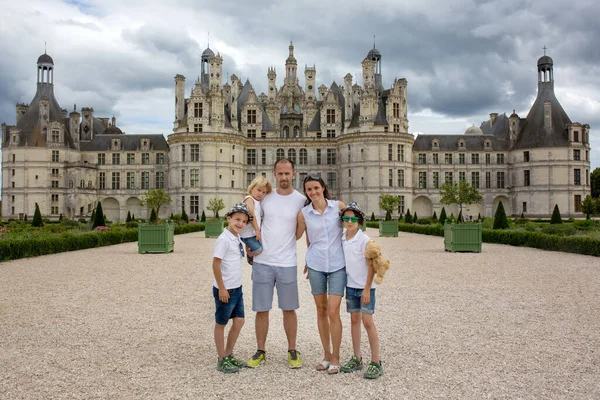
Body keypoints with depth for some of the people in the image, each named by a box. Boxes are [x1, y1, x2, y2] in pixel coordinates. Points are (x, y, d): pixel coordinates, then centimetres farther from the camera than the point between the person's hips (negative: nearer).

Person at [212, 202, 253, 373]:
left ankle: (229, 355, 26)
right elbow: (215, 264, -19)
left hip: (237, 288, 8)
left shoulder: (237, 238, 8)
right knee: (221, 324, 7)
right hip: (225, 289, -8)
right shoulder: (224, 239, -18)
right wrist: (222, 288, -18)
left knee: (239, 321, 11)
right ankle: (222, 360, 18)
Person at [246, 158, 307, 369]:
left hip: (287, 264, -2)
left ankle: (292, 351, 25)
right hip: (262, 262, 2)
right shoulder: (265, 197, 3)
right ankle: (260, 351, 24)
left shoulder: (301, 200, -4)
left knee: (289, 309, 9)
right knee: (261, 310, 8)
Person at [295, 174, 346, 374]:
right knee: (321, 311, 10)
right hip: (316, 266, 2)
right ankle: (326, 354, 25)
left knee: (333, 312, -5)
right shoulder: (303, 214, -1)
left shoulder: (338, 206, -4)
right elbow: (297, 236, 12)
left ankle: (335, 358, 11)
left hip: (337, 265, -2)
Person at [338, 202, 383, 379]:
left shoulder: (364, 240, -14)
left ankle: (376, 362, 3)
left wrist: (367, 289, -15)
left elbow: (371, 266, -13)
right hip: (350, 285, 6)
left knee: (367, 321, -6)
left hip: (365, 286, -6)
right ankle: (356, 359, 22)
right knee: (354, 320, 12)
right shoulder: (341, 239, 3)